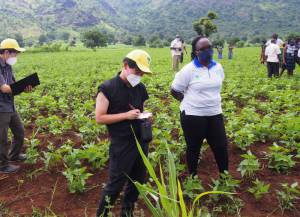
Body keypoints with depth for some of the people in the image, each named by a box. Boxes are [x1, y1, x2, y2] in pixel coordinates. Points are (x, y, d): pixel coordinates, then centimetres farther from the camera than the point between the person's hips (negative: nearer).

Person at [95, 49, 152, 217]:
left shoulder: (140, 88, 7)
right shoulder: (108, 88, -11)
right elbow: (100, 118, -12)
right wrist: (126, 115, -20)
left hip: (141, 142, 7)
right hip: (121, 145, -6)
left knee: (138, 181, 16)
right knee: (115, 184, 2)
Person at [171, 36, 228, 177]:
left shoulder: (218, 67, 3)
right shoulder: (188, 70, -14)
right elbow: (174, 91, -6)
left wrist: (212, 100, 11)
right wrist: (190, 102, -2)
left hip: (214, 114, 5)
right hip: (193, 115, -4)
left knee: (221, 146, 10)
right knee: (194, 148, 11)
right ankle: (193, 177, 32)